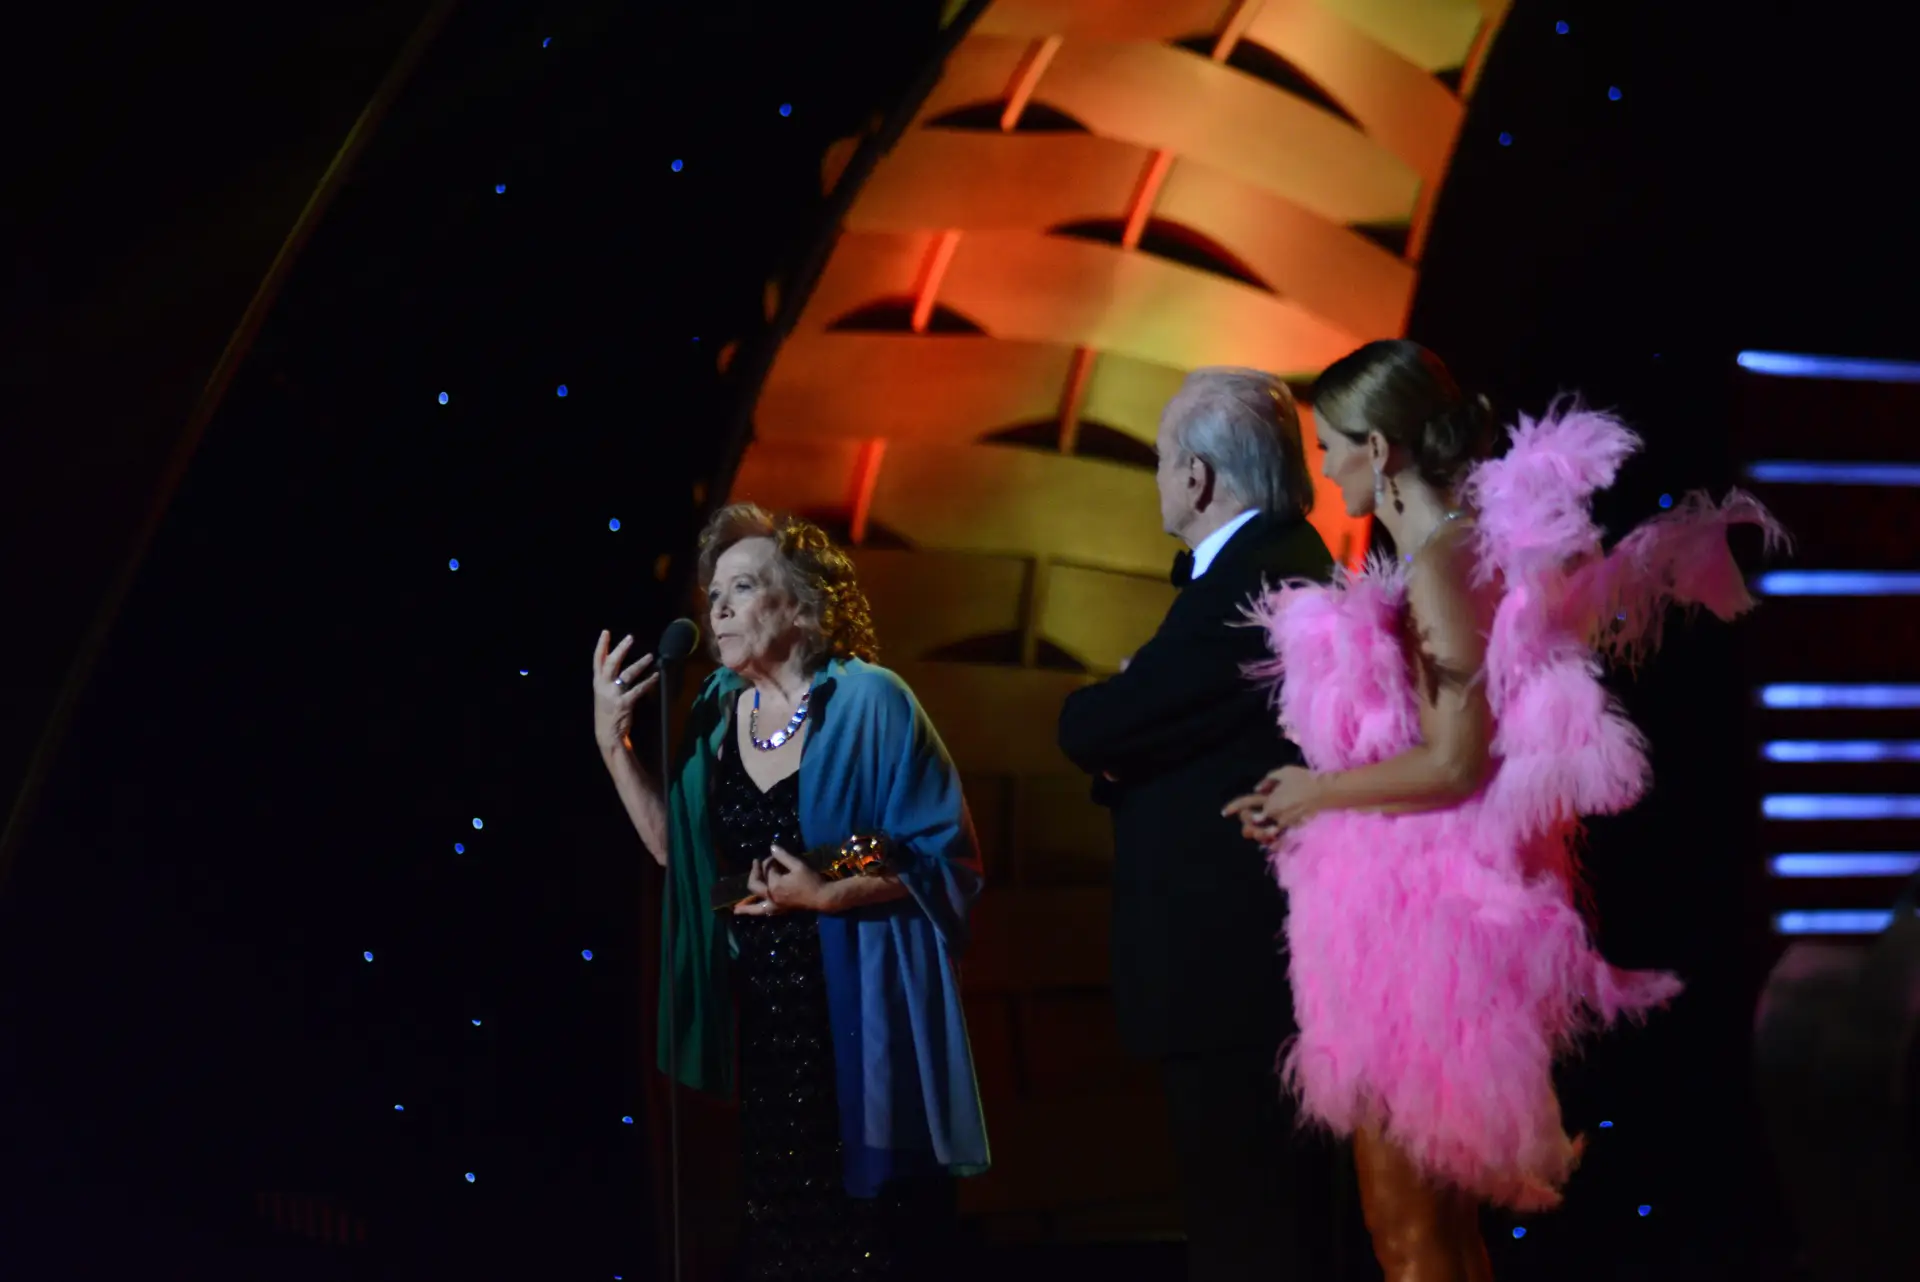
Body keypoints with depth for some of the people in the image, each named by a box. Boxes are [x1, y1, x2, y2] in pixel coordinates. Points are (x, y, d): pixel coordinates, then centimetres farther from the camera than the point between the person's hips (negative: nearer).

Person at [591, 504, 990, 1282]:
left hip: (863, 1020, -6)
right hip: (765, 1022, 6)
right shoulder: (718, 712, 6)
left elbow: (949, 860, -13)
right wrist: (612, 741, 1)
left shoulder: (868, 703, -11)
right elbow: (679, 852, 8)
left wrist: (828, 895, -23)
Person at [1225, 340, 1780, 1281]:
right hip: (1417, 892, 10)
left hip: (1422, 905, -10)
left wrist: (1315, 793, -8)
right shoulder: (1453, 549, 12)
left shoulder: (1439, 561, -16)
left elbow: (1453, 762, -20)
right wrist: (1316, 786, 12)